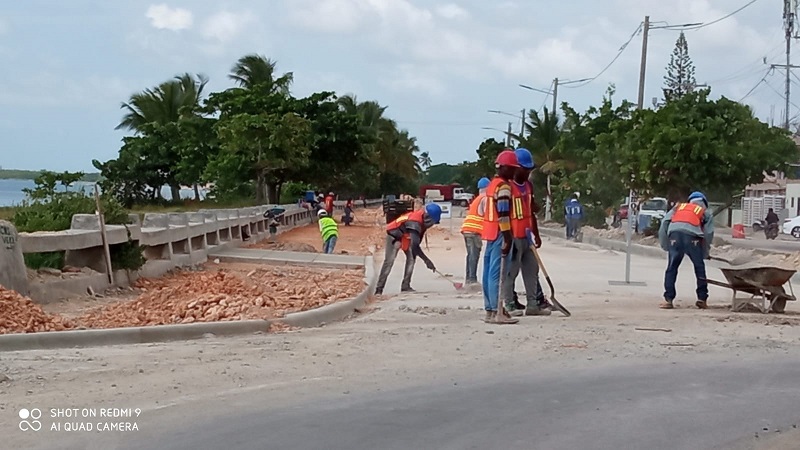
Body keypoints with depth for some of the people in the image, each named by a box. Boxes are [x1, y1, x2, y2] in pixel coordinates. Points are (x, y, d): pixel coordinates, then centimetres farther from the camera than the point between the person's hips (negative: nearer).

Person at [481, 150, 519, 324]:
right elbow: (503, 213, -19)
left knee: (489, 272, 11)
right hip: (499, 234, -10)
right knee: (497, 273, -11)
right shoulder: (504, 186, -13)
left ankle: (490, 310, 17)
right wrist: (507, 237, -20)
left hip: (490, 233, 10)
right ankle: (497, 312, -12)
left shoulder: (492, 184, 17)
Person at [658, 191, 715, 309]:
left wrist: (664, 244, 22)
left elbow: (665, 221, 19)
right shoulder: (706, 212, 29)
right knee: (699, 268, 14)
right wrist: (705, 254, 27)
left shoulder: (678, 207, 34)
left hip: (675, 234, 1)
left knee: (672, 267, 9)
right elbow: (708, 233, 17)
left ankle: (668, 299, 3)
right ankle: (702, 299, 15)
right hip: (692, 237, -1)